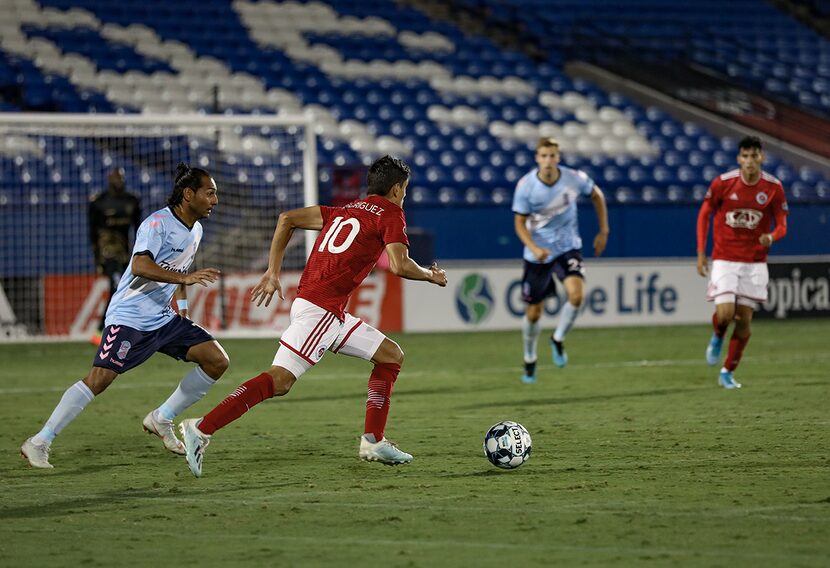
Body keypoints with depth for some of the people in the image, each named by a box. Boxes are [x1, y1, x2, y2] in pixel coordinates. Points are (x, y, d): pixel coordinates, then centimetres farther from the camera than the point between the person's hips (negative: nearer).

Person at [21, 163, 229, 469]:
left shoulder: (195, 231, 11)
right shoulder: (158, 222, -15)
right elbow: (141, 266, -30)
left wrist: (182, 304, 24)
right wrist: (185, 277, -37)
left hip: (163, 318, 8)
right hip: (129, 316, -8)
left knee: (217, 360, -2)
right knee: (100, 378, -20)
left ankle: (161, 419, 9)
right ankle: (39, 443, -13)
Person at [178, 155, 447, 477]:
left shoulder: (345, 211, 22)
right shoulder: (391, 215, 1)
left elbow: (287, 219, 19)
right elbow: (399, 265, -13)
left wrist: (273, 272, 18)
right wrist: (430, 276, 7)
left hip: (332, 314, 9)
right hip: (320, 309, -9)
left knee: (392, 356, 16)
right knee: (280, 380, -17)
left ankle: (373, 441, 13)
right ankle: (202, 429, -22)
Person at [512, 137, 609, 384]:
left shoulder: (574, 179, -13)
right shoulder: (525, 185, -16)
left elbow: (597, 195, 8)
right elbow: (520, 223, -9)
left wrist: (603, 231, 7)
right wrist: (534, 248, -26)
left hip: (568, 248, 0)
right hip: (537, 253, 0)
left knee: (576, 294, -25)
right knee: (533, 313, 5)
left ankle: (558, 340, 3)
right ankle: (530, 360, 32)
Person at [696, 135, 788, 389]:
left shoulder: (774, 187, -6)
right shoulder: (722, 183, -9)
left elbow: (782, 225, 0)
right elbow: (704, 214, 4)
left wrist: (771, 237, -24)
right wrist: (701, 253, -1)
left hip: (755, 261, 2)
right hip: (724, 260, -2)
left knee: (745, 320, 2)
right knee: (725, 314, -17)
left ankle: (727, 372, 19)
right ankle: (717, 337, 21)